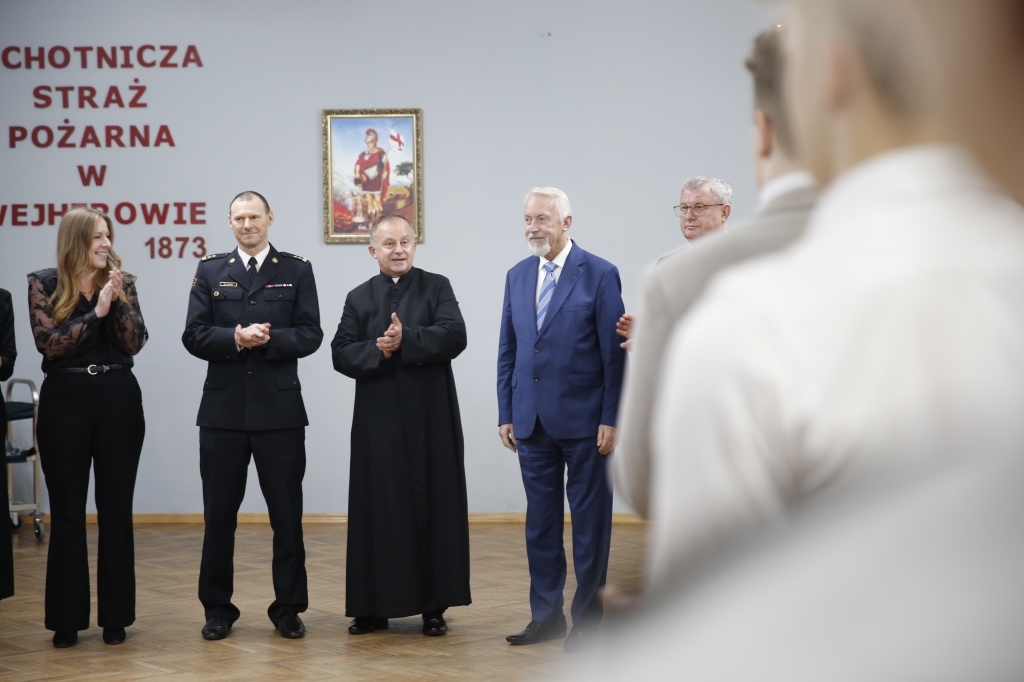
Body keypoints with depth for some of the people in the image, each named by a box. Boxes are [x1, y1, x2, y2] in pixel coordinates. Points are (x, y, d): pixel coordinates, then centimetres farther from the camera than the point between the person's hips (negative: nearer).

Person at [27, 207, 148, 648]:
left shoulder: (122, 283, 5)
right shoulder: (44, 284, -2)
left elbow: (135, 343, -4)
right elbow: (50, 343, -12)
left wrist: (117, 302, -16)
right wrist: (97, 311, -15)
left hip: (118, 399, 2)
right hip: (65, 401, -2)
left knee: (115, 509, 6)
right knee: (67, 512, 4)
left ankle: (115, 617, 13)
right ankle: (67, 619, 10)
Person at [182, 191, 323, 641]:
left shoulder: (297, 270, 5)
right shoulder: (210, 271, 8)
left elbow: (310, 335, -3)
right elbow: (194, 336, -1)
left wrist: (269, 338, -19)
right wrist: (235, 338, -17)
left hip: (279, 410, -1)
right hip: (223, 410, 1)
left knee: (287, 515, 4)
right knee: (219, 515, 6)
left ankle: (288, 609, 14)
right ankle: (218, 609, 16)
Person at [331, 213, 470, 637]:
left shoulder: (437, 288, 4)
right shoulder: (359, 298, 10)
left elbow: (454, 337, -11)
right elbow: (342, 354, 0)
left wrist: (406, 341, -21)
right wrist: (379, 352, -17)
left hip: (431, 418, -1)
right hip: (379, 420, 1)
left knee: (433, 507, 2)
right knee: (379, 509, 3)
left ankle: (434, 606, 9)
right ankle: (374, 606, 10)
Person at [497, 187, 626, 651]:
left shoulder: (599, 275, -6)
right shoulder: (517, 276, 10)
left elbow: (614, 352, -9)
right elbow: (508, 350, 13)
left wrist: (610, 418, -12)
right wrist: (506, 414, 8)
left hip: (583, 419, -5)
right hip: (532, 421, 5)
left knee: (589, 520, 4)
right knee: (540, 520, 10)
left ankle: (587, 618, 12)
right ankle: (546, 614, 19)